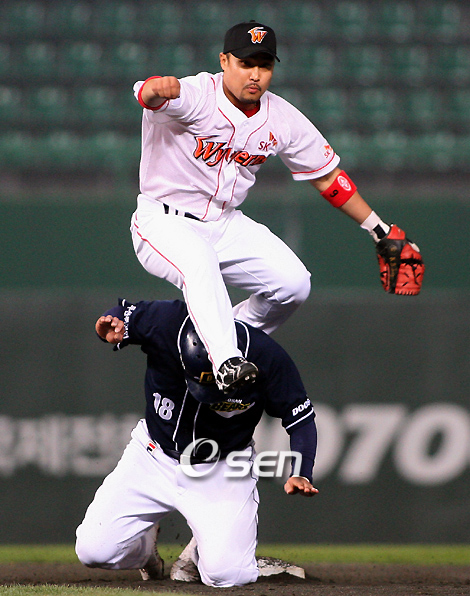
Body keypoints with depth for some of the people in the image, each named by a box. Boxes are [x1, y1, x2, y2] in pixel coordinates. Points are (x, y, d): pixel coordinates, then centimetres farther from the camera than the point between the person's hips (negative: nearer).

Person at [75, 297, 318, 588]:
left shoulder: (267, 357, -25)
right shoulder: (163, 320, -25)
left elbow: (302, 419, -13)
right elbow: (121, 313, -4)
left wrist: (301, 475, -28)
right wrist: (111, 331, -28)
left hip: (224, 471, -2)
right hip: (155, 457, 2)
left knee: (225, 574, -22)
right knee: (94, 551, -11)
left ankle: (201, 551, 17)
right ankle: (145, 547, 26)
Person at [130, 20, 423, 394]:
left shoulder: (282, 119, -2)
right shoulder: (197, 98, -20)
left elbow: (327, 177, 9)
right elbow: (149, 95, -42)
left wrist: (381, 231, 10)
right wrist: (157, 90, -69)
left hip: (227, 225, 6)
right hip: (165, 223, -6)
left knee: (294, 283, -12)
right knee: (200, 262, -38)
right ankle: (226, 363, -51)